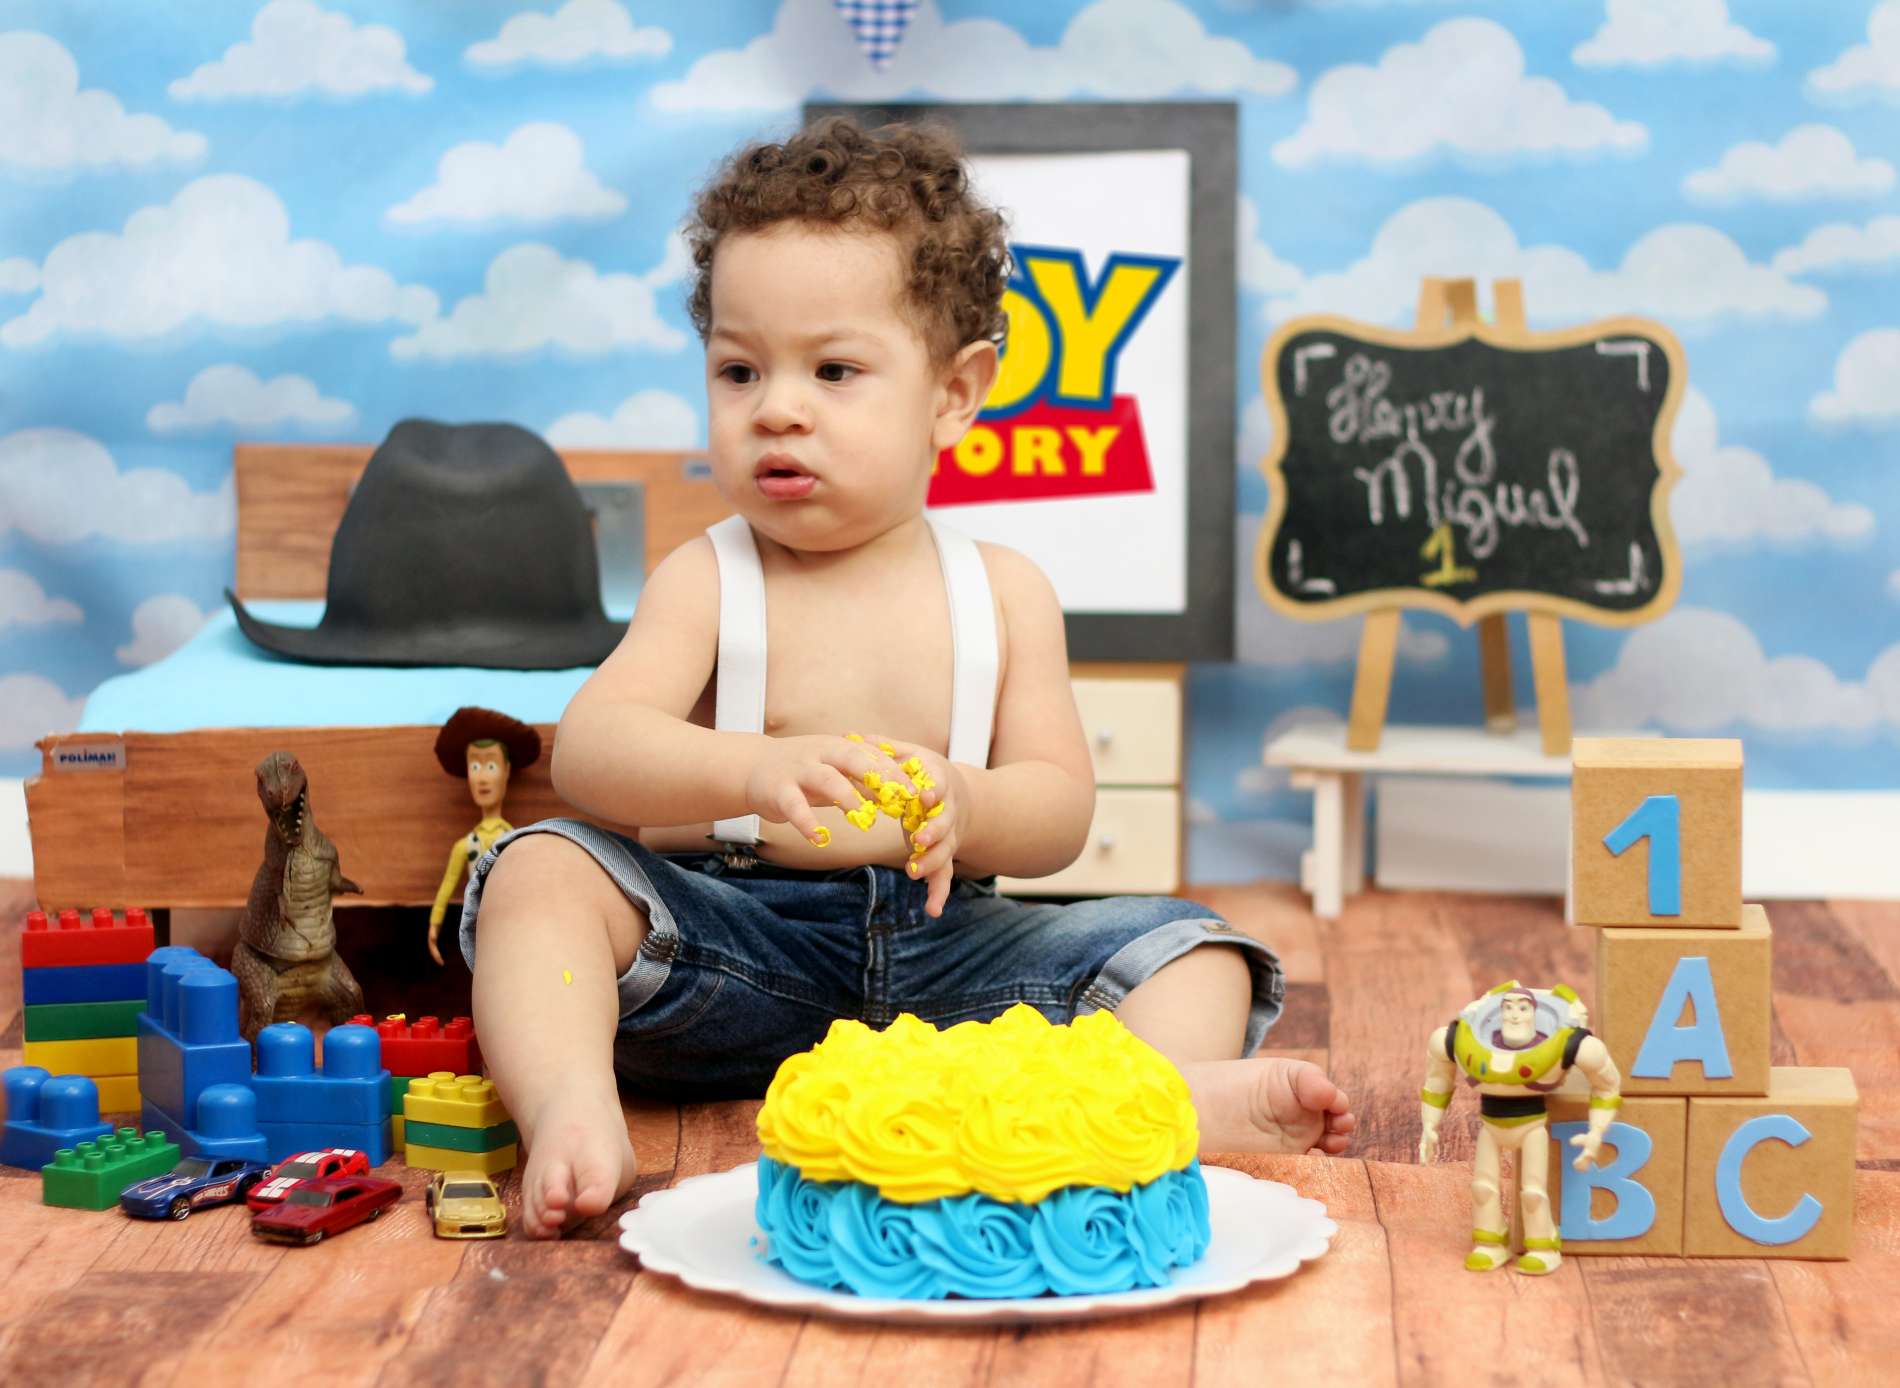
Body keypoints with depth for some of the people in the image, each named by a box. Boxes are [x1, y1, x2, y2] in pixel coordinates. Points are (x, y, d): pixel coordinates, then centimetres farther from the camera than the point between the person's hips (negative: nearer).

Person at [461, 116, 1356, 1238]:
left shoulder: (1004, 594, 7)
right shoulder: (706, 583, 2)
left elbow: (1060, 813, -2)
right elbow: (588, 750, -16)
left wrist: (962, 805, -27)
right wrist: (755, 772, -36)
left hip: (937, 953, 2)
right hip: (729, 951, -1)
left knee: (1181, 944, -13)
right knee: (543, 870, -24)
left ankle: (1180, 1087, -45)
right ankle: (571, 1108, -47)